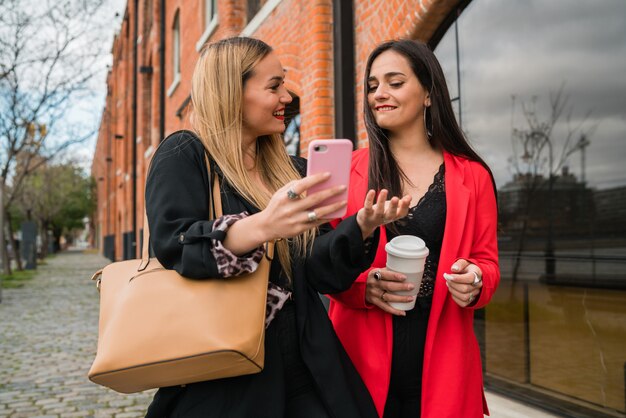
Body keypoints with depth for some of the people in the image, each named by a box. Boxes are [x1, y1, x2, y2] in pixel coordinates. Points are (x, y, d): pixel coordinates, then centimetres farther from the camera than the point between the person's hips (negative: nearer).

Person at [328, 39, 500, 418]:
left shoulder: (472, 175, 2)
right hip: (363, 351, 0)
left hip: (441, 355, 1)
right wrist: (362, 285, -17)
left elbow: (487, 261, 7)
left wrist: (474, 282, -15)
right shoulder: (348, 170, 0)